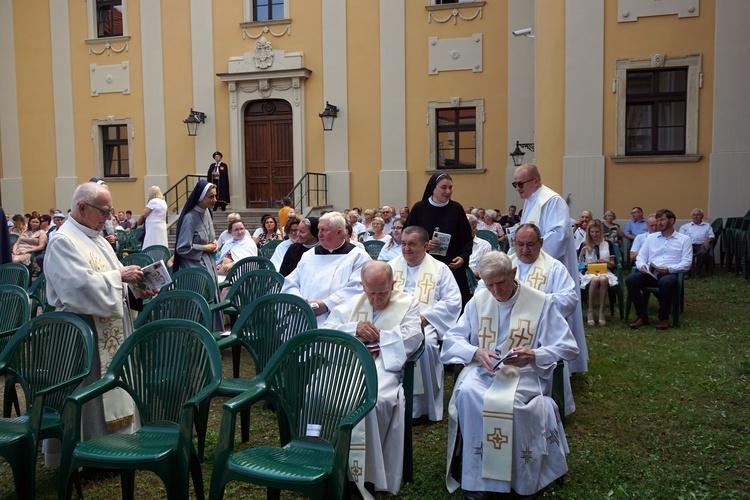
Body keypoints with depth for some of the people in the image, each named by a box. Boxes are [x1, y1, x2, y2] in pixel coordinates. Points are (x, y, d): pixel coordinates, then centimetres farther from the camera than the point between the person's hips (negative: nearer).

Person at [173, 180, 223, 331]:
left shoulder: (207, 212, 6)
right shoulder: (189, 218, -20)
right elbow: (182, 249, -20)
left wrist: (214, 242, 1)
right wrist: (205, 248, -14)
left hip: (209, 264, 8)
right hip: (195, 268, -8)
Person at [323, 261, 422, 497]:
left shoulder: (408, 303, 14)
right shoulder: (354, 302, 24)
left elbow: (413, 338, -2)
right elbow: (327, 329, 14)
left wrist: (373, 335, -2)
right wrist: (355, 329, -3)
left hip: (383, 365, -3)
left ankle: (364, 472, -20)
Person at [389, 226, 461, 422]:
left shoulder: (440, 269, 10)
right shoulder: (391, 266, 21)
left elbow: (453, 302, 1)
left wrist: (425, 316, -11)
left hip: (425, 324, -2)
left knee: (424, 343, -35)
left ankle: (421, 406, -20)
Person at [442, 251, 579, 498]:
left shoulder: (541, 302, 2)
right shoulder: (478, 300, 11)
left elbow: (567, 347, 1)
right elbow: (452, 340, 7)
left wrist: (533, 355, -17)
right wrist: (476, 352, -15)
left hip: (524, 372, -2)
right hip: (483, 369, 3)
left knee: (508, 401, -35)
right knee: (467, 393, -31)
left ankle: (519, 479, -15)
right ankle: (475, 476, -20)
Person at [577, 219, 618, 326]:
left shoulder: (608, 244, 13)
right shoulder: (584, 245, 10)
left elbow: (613, 265, 14)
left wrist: (606, 261, -8)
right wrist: (582, 253, -10)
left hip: (604, 272, 1)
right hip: (588, 273, -1)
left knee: (603, 279, -37)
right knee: (595, 280, -38)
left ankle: (601, 311, -27)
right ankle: (590, 311, -27)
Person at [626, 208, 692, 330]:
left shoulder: (684, 239, 10)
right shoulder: (650, 237, 20)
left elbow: (686, 263, 0)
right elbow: (641, 257, 16)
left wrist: (669, 269, -18)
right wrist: (642, 265, -9)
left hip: (671, 274, -3)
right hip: (650, 273, 3)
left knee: (665, 282, -40)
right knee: (630, 280, -28)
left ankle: (663, 318, -19)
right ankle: (642, 316, -15)